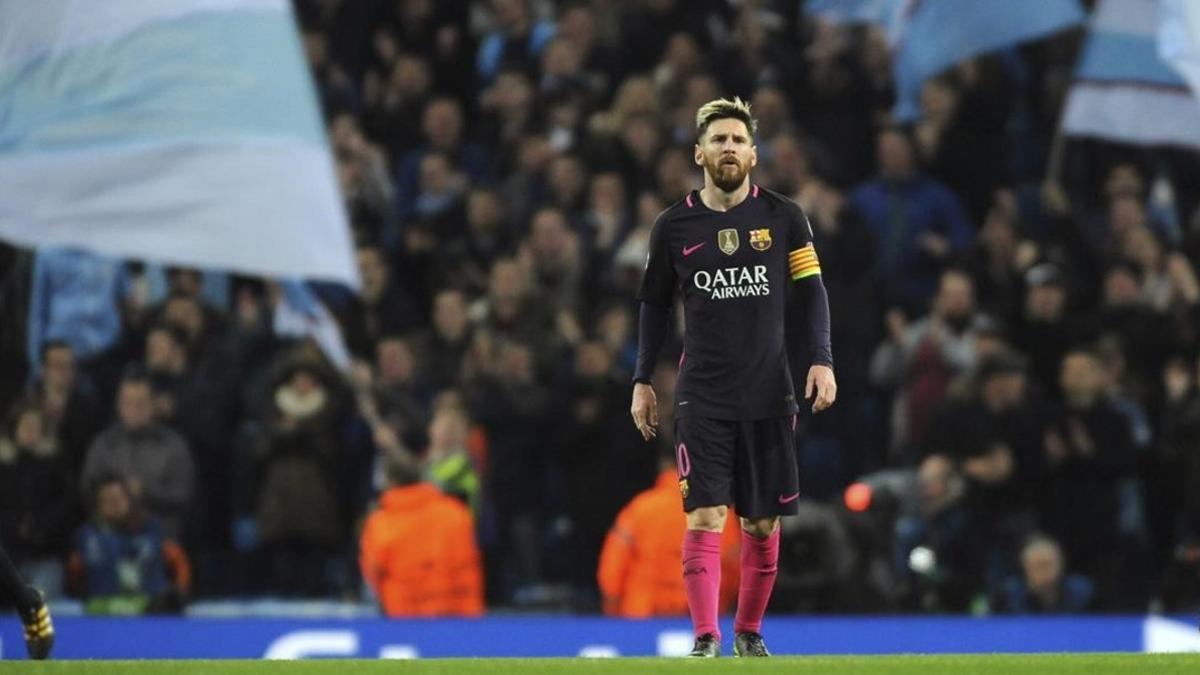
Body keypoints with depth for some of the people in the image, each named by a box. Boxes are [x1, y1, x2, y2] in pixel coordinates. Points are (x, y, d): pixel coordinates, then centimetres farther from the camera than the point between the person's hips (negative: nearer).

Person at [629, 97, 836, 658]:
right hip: (702, 396, -1)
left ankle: (749, 631, 23)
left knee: (762, 524, 6)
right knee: (705, 516, -13)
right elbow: (654, 305, 13)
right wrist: (642, 380, 10)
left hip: (768, 395, 1)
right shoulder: (674, 226, 3)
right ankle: (705, 638, -13)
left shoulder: (784, 217, 2)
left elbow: (811, 291, 4)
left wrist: (821, 360, -9)